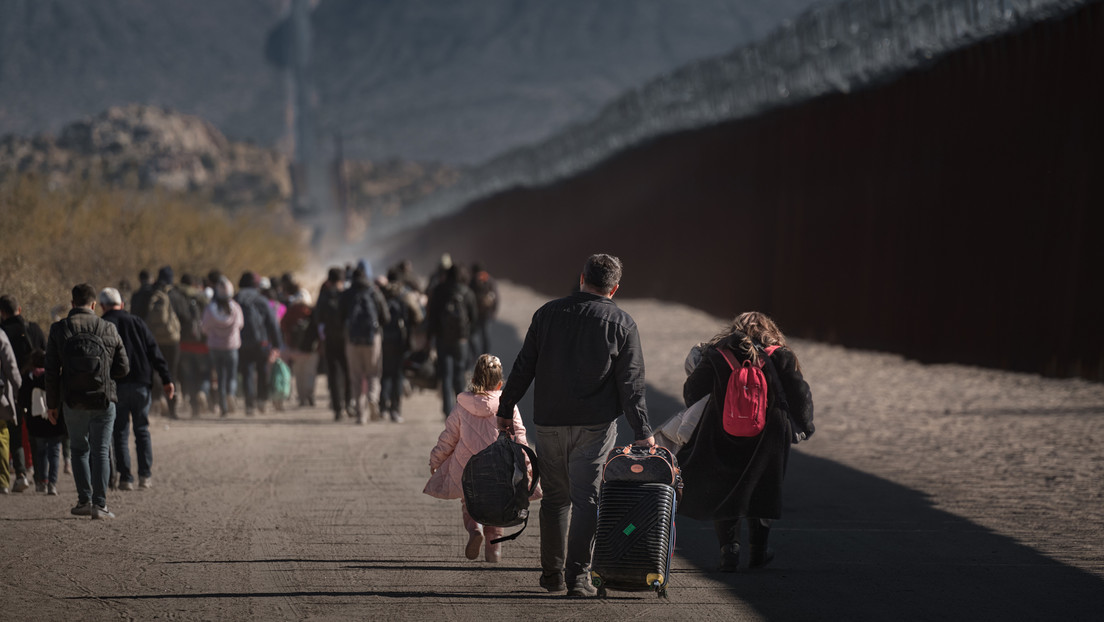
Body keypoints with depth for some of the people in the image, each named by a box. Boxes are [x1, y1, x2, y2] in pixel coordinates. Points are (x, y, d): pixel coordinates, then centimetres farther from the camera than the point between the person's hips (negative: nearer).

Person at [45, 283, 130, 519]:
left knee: (79, 449, 16)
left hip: (74, 402, 0)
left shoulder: (59, 329, -2)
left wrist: (52, 403, 5)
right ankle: (99, 504, -1)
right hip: (104, 401, 0)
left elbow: (52, 371, -2)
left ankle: (84, 500, 10)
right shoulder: (108, 330, -1)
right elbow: (123, 368, 3)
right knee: (100, 451, 5)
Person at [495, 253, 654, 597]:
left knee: (555, 497, 13)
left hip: (549, 423, 2)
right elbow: (631, 383, -4)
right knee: (586, 499, 1)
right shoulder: (621, 323, -2)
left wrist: (505, 409, 13)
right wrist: (642, 432, -2)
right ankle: (578, 575, -5)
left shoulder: (548, 313, 4)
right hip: (595, 426, -2)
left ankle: (552, 573, 17)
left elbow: (523, 366, 5)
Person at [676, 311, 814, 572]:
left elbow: (692, 391, 0)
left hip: (721, 440, 0)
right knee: (761, 490, 18)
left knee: (724, 492, 13)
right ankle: (758, 550, 21)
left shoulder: (716, 355, -2)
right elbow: (800, 396, -2)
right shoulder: (781, 357, -3)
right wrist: (802, 428, 14)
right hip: (766, 441, 0)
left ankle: (729, 549, 3)